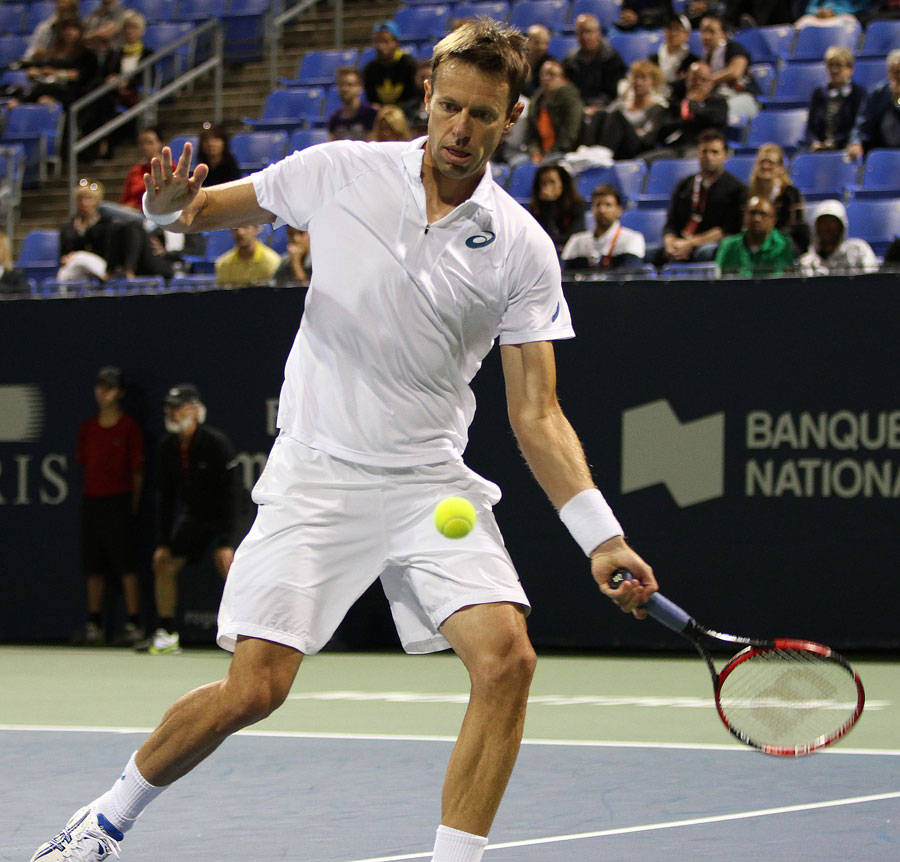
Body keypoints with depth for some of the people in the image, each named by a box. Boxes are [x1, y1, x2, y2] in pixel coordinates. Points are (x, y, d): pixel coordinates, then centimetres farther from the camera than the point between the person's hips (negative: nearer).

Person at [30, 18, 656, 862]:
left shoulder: (521, 249, -3)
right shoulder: (340, 173, -3)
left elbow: (536, 415, -3)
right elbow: (205, 208, 10)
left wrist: (601, 536, -15)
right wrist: (169, 202, -16)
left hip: (431, 483, 2)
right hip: (317, 475, -1)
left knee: (506, 659, -19)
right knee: (252, 690, -7)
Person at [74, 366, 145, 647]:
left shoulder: (129, 426, -1)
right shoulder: (87, 428, 12)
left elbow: (137, 470, -1)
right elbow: (85, 464, 16)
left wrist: (133, 505, -5)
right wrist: (89, 496, 7)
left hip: (119, 501, -5)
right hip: (92, 499, 5)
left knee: (126, 565, -7)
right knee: (93, 567, 7)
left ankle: (133, 624, -5)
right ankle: (94, 626, 12)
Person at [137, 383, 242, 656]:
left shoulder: (216, 443, -23)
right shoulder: (168, 447, -4)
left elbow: (229, 494, -23)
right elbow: (166, 497, 4)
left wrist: (226, 540, -29)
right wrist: (163, 542, 0)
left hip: (223, 514, -7)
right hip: (193, 515, 7)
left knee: (224, 560, -29)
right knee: (163, 563, 4)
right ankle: (167, 636, 16)